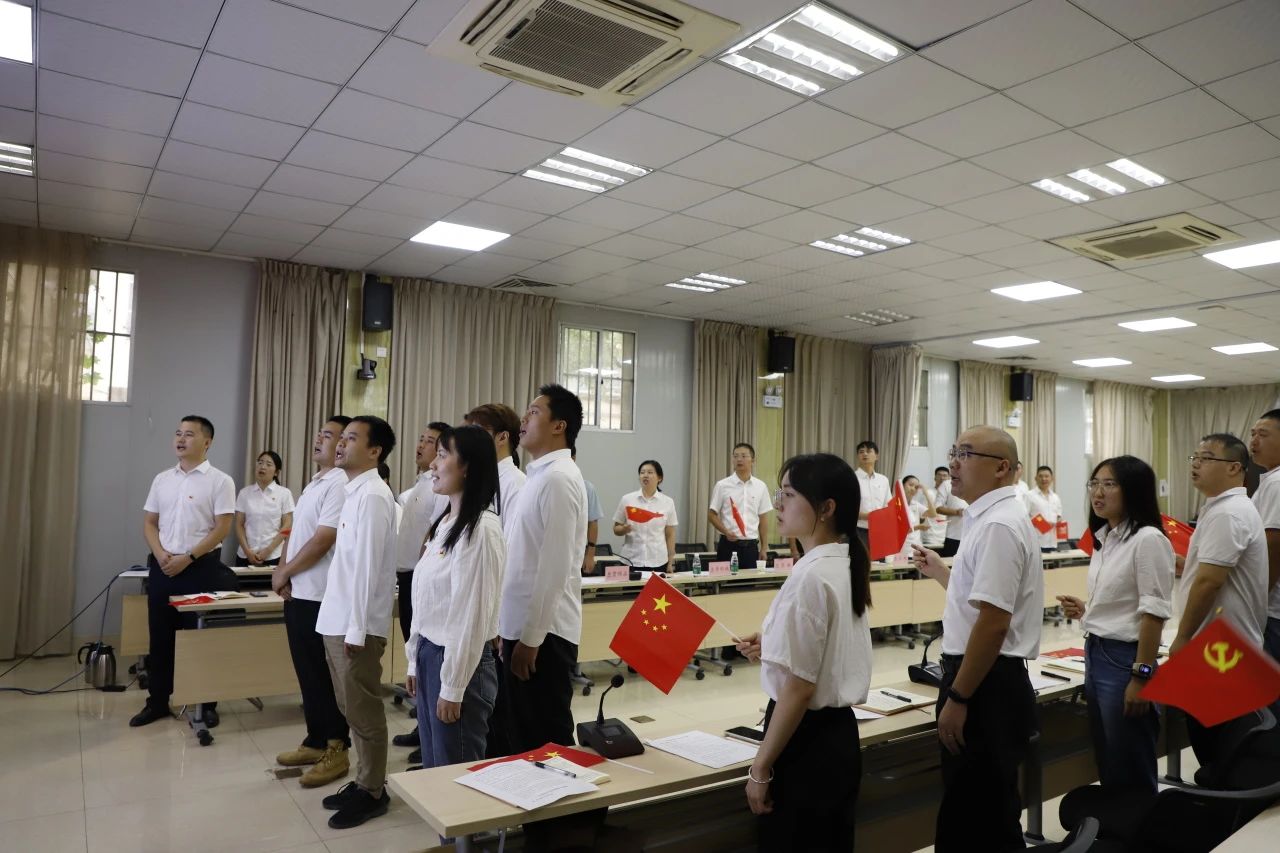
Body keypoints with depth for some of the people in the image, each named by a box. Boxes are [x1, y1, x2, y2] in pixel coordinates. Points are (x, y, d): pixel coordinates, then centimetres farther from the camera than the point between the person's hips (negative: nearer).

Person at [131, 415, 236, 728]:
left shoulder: (220, 481, -6)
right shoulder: (162, 479, 10)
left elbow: (222, 528, -11)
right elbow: (149, 523, 12)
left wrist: (187, 558, -15)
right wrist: (160, 555, -6)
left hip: (202, 568, -5)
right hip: (162, 567, 5)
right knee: (160, 636, 11)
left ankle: (208, 704, 13)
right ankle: (157, 702, 23)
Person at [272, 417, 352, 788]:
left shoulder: (340, 483, -17)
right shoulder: (313, 483, 15)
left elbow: (323, 540, -21)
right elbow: (295, 532, 19)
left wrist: (285, 572, -9)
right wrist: (283, 571, 3)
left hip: (321, 597, -9)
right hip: (299, 593, 10)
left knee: (326, 677, 0)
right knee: (308, 674, 16)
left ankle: (336, 751, 11)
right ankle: (316, 741, 28)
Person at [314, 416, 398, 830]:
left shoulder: (372, 495, -16)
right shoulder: (354, 492, 12)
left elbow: (367, 566, -20)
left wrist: (357, 628, -19)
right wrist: (344, 623, 16)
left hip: (356, 623, -9)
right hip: (337, 619, 9)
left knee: (364, 712, 3)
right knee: (352, 710, 17)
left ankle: (373, 792, 16)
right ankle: (363, 781, 29)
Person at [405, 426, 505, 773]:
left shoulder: (481, 529, -19)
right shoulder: (444, 523, 9)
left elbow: (472, 615, -20)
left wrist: (454, 686, -17)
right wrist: (415, 660, 15)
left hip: (460, 662, -9)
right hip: (429, 654, 9)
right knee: (433, 768, 19)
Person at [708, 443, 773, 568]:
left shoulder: (760, 487, 6)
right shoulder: (722, 486, -3)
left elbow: (763, 519, 9)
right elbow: (711, 515, 0)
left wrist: (764, 548, 6)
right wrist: (726, 532, -17)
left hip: (751, 545, 3)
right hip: (729, 544, -2)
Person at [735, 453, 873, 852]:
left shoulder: (810, 576, -22)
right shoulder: (844, 565, 5)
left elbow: (799, 686, -22)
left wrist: (760, 768, -15)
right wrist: (773, 647, 10)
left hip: (807, 741, -9)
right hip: (837, 734, 9)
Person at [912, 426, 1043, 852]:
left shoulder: (997, 524, -20)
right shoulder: (990, 517, 13)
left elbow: (993, 621, -25)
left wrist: (957, 698, -22)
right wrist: (941, 573, 23)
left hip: (986, 686, -10)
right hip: (984, 680, 10)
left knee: (982, 818, 3)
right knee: (971, 811, 21)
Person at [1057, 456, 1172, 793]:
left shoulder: (1148, 539, -15)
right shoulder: (1103, 538, 11)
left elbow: (1154, 613, -18)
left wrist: (1141, 675, -20)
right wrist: (1083, 611, 3)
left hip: (1124, 659, -9)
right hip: (1095, 656, 9)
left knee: (1131, 775, 5)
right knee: (1107, 767, 18)